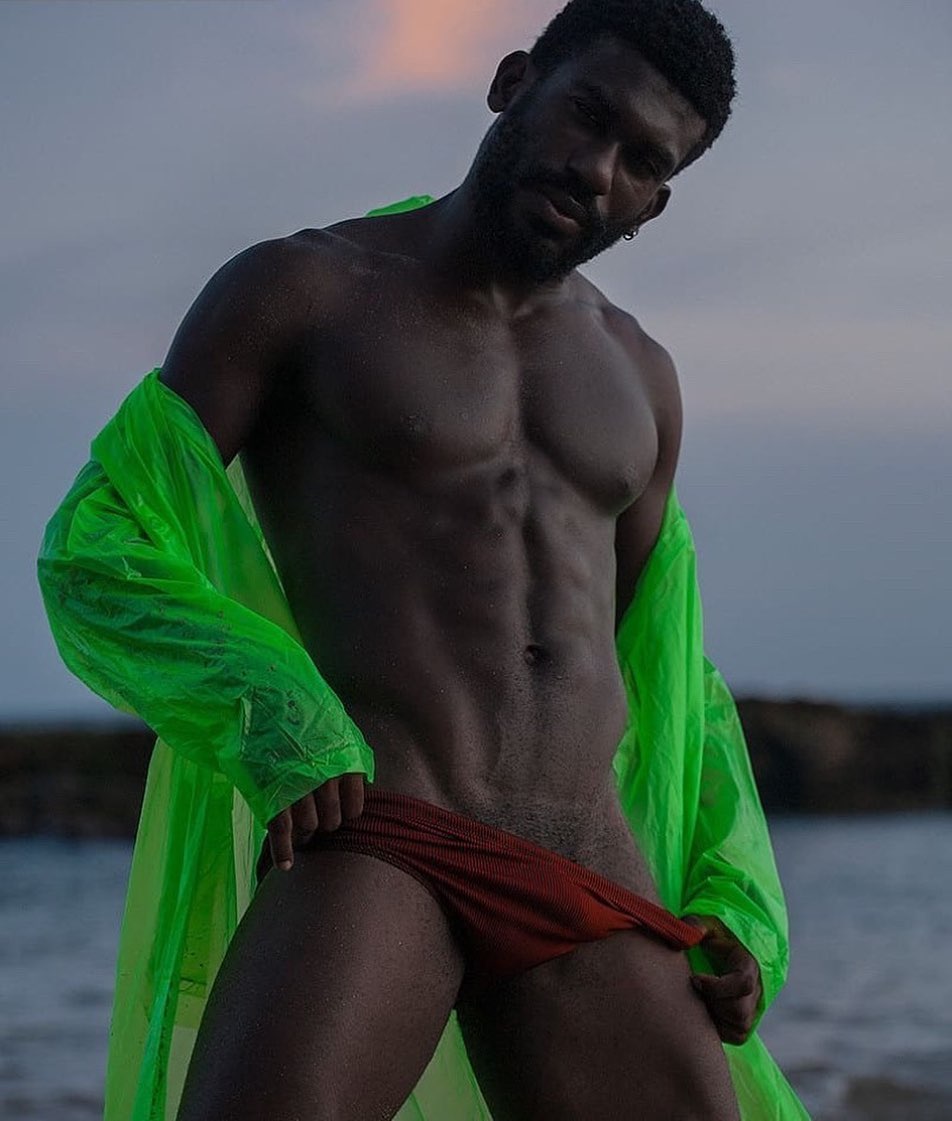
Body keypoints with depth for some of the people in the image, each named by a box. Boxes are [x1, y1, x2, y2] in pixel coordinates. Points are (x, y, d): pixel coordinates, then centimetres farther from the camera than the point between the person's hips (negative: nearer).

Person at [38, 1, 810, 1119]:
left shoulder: (636, 378, 22)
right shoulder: (301, 290, 7)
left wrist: (716, 918, 16)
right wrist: (270, 741, -14)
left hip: (591, 896, 5)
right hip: (369, 848, -5)